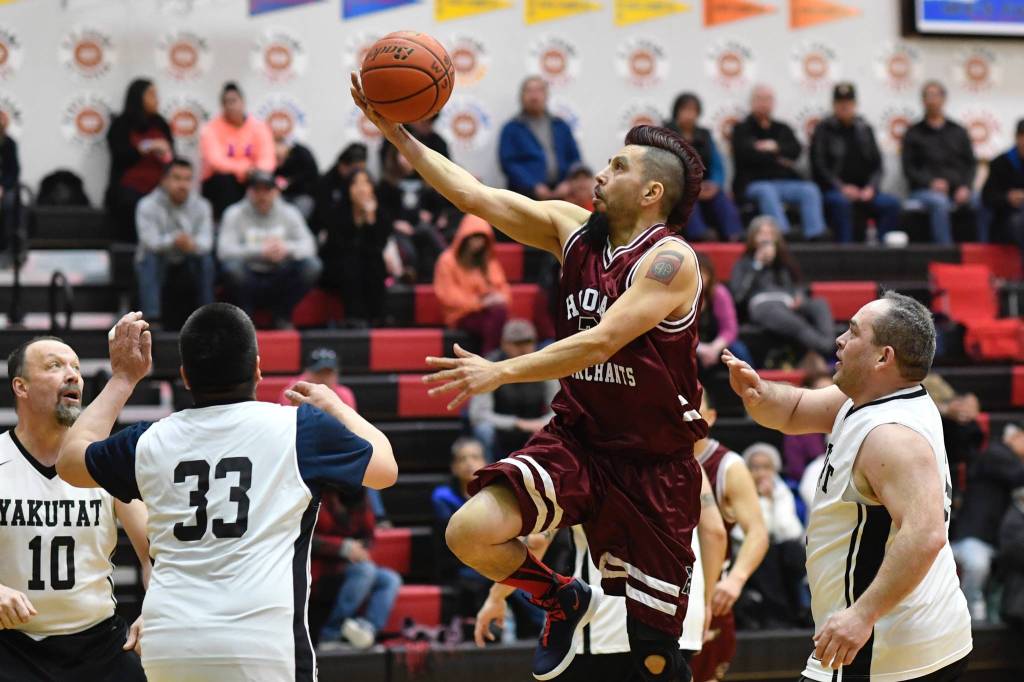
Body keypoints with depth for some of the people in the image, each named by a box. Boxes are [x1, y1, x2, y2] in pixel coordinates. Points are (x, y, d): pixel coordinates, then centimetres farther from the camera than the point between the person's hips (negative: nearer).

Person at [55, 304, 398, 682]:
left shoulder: (151, 440, 10)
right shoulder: (299, 427, 1)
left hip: (167, 647, 4)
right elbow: (385, 468, 19)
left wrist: (123, 378, 39)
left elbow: (70, 459, 31)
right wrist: (335, 407, 35)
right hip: (262, 647, -4)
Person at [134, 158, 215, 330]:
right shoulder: (148, 206, -9)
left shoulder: (201, 206, -1)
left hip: (187, 270, 2)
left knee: (205, 257, -26)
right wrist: (173, 240, -46)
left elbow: (206, 241, -17)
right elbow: (150, 241, -25)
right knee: (150, 256, -33)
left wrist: (193, 244, -43)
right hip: (157, 270, -2)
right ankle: (152, 318, -39)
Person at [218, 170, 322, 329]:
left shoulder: (289, 213, 4)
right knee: (231, 266, -35)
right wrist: (260, 251, -33)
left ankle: (282, 314, -2)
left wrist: (287, 249, -31)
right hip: (249, 282, -2)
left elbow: (308, 246, -7)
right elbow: (224, 250, -19)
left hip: (280, 281, 3)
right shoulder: (235, 214, -5)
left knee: (312, 266, -22)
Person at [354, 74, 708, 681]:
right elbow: (476, 197, 5)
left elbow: (603, 340, -26)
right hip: (577, 440, 6)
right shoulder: (573, 229, 4)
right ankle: (564, 602, 11)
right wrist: (398, 135, -2)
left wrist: (502, 372, -31)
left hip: (653, 465, -6)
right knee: (470, 532, -18)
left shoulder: (670, 260, -16)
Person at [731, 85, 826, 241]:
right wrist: (778, 160, -6)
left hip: (784, 181, 4)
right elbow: (746, 154, -9)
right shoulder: (741, 129, 10)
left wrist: (776, 147, -13)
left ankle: (815, 234, -36)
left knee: (810, 190, -23)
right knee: (767, 192, -38)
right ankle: (782, 234, -53)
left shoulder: (782, 129, 22)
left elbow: (795, 150, 5)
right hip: (753, 182, -4)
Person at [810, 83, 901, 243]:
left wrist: (871, 187, -5)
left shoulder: (865, 129, 16)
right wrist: (841, 188, -16)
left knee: (892, 204, -22)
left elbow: (877, 164, 14)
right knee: (840, 202, -39)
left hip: (864, 190, 4)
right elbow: (819, 167, -3)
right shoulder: (824, 129, 4)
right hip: (833, 190, -4)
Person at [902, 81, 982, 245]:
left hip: (959, 191, 3)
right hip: (925, 191, -3)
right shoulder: (914, 133, 14)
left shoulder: (958, 131, 21)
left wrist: (965, 187, -5)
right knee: (940, 203, -38)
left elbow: (971, 164, 15)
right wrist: (931, 183, -12)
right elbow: (909, 169, 6)